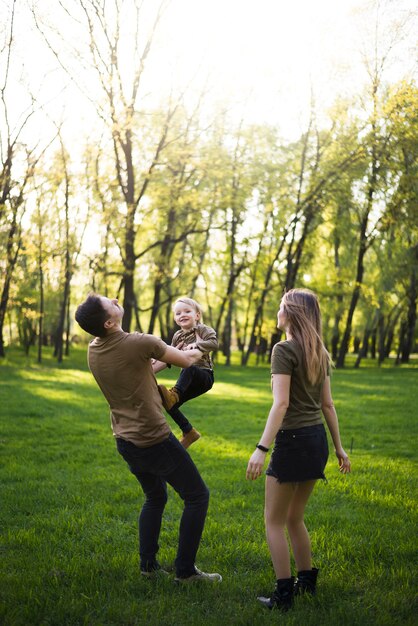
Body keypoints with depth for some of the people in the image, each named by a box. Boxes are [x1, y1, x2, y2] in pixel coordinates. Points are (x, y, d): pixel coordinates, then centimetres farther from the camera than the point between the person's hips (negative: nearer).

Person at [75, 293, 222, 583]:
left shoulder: (93, 350, 1)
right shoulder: (139, 343, -21)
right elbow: (186, 361, -7)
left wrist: (159, 362, 26)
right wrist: (196, 352, 15)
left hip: (126, 440, 8)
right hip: (154, 440, -8)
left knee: (155, 497, 26)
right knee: (197, 496, 6)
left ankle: (148, 564, 26)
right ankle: (185, 570, 8)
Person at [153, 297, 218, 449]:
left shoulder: (203, 330, -3)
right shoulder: (177, 336, 13)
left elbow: (214, 343, -22)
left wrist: (197, 345, -34)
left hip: (204, 375, -6)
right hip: (189, 381, 6)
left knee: (189, 366, -38)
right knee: (169, 405, -7)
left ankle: (175, 393, -58)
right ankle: (189, 432, 9)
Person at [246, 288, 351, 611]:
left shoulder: (284, 350, -14)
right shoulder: (319, 352, 10)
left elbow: (281, 404, -22)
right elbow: (328, 404, 13)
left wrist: (261, 448, -25)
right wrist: (339, 447, 18)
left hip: (293, 440, -8)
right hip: (318, 439, 8)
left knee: (274, 521, 5)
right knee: (294, 517, 21)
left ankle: (284, 595, 6)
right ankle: (307, 581, 29)